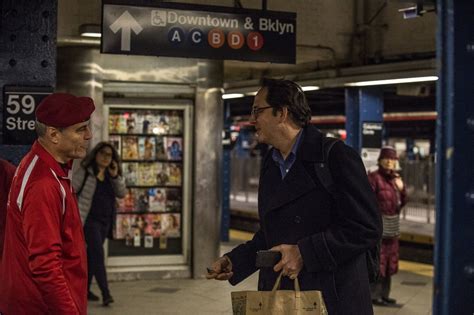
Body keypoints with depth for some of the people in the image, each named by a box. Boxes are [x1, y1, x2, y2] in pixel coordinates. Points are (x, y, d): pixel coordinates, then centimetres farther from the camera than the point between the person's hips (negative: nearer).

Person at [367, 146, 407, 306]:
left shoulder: (395, 178, 13)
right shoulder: (374, 177, -11)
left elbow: (402, 202, 16)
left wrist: (401, 188, -2)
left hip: (393, 225, 8)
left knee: (389, 261, 12)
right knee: (377, 261, -6)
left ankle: (384, 294, 21)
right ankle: (374, 295, 1)